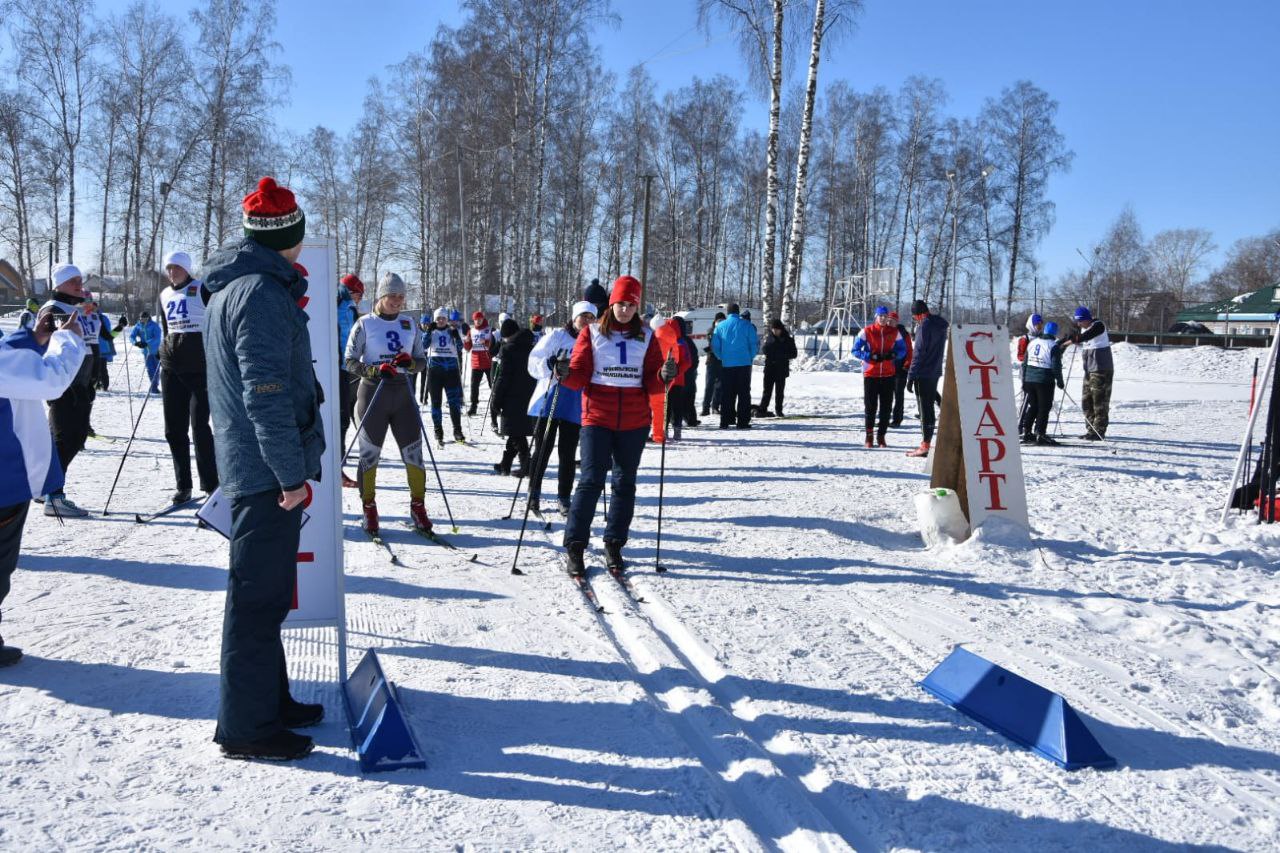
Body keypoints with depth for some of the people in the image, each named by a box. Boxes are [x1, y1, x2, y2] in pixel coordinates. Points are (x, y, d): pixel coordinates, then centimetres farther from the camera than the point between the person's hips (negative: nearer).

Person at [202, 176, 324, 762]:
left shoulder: (229, 287, 15)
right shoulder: (262, 292, -17)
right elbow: (267, 392, -22)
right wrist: (291, 472, -20)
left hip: (248, 464, 10)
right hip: (267, 469, -10)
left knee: (263, 591, 18)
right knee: (260, 596, -2)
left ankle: (269, 699, 31)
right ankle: (247, 725, 9)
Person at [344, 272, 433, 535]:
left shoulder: (409, 324, 8)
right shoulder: (364, 324, -3)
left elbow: (422, 361, 11)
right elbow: (350, 362, -5)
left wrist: (410, 363, -12)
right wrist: (376, 370, -21)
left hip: (403, 394, 3)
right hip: (372, 393, -3)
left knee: (414, 452, 1)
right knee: (370, 453, 3)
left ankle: (418, 508, 13)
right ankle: (369, 509, 17)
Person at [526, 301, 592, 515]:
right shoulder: (556, 336, -1)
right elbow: (535, 362, -5)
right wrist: (552, 367, -23)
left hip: (575, 406, 2)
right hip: (548, 401, -2)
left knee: (568, 454, 5)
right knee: (542, 450, 5)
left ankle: (564, 498, 14)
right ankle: (534, 493, 19)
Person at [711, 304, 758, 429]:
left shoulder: (720, 326, 2)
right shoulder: (747, 325, -2)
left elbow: (715, 346, 2)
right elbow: (755, 344, -3)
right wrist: (750, 357, 11)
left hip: (726, 365, 2)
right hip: (744, 364, -2)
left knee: (727, 394, 9)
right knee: (744, 394, 4)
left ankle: (725, 422, 7)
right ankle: (743, 422, 1)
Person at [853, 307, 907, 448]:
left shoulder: (894, 332, 4)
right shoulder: (866, 332, -2)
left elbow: (903, 350, 11)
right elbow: (855, 350, -1)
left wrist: (893, 355, -11)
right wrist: (871, 356, -15)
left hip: (888, 374, 2)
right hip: (870, 374, -2)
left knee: (886, 407, 3)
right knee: (870, 406, 0)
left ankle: (881, 436, 13)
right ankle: (869, 436, 12)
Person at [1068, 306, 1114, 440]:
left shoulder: (1098, 326, -13)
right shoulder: (1082, 328, 11)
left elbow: (1086, 336, -30)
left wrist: (1075, 339, -45)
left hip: (1102, 370, -8)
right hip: (1089, 370, 8)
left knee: (1100, 401, -6)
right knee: (1086, 401, 9)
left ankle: (1099, 431, -2)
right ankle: (1091, 430, 17)